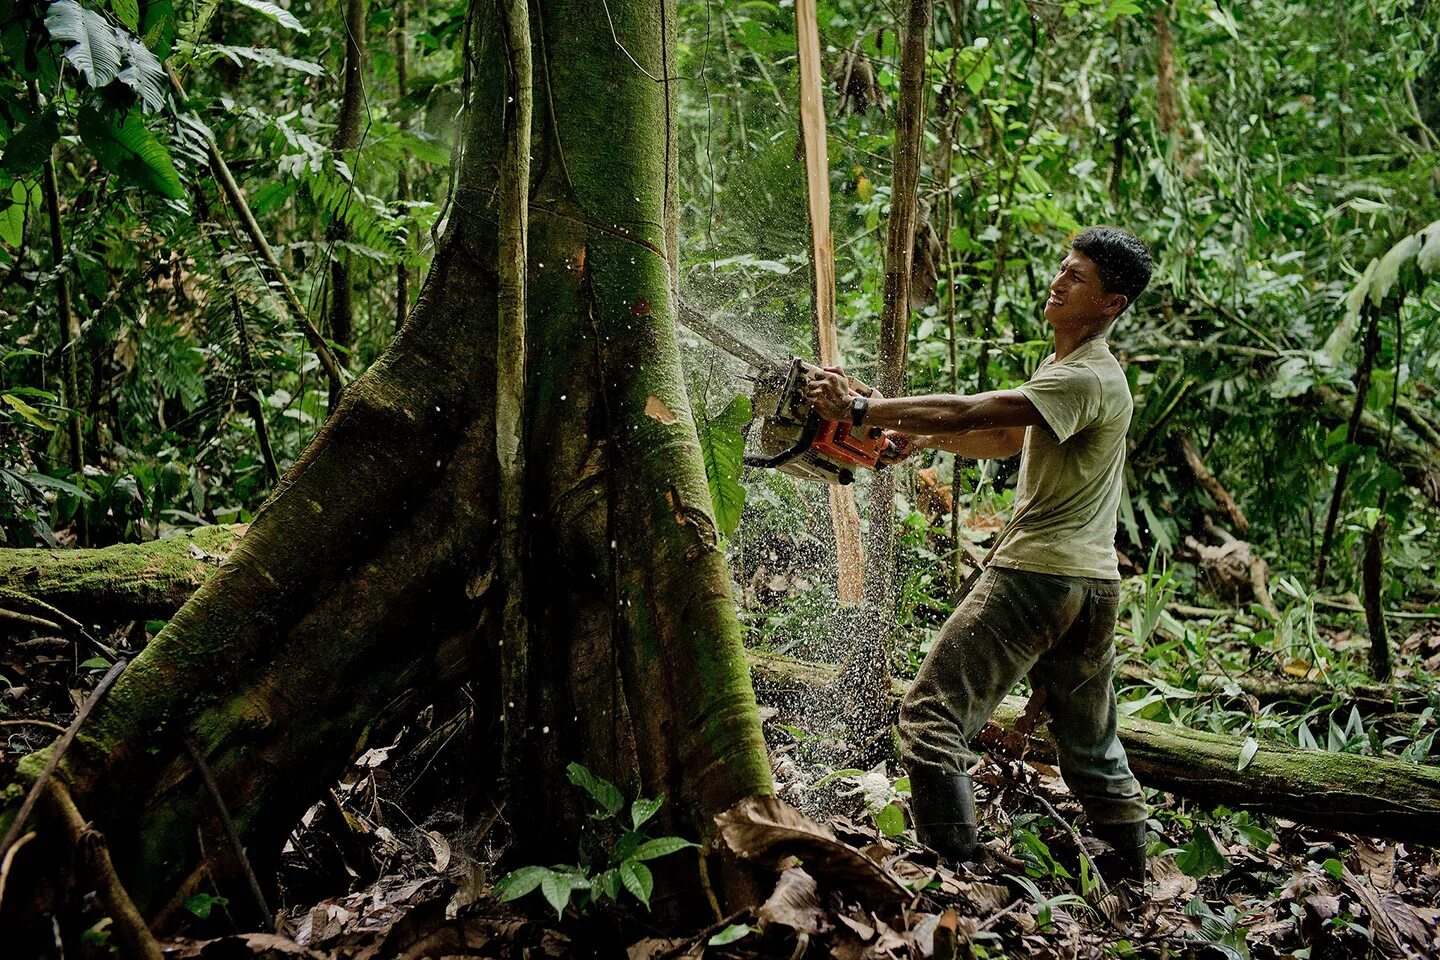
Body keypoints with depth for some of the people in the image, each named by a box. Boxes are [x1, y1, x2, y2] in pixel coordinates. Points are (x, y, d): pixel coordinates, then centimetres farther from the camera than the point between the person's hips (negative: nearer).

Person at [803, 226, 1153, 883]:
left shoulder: (1086, 379, -16)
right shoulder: (1068, 366, 17)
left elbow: (969, 413, -23)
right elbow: (1008, 440, 21)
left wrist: (859, 409, -19)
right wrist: (927, 436, 6)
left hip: (1035, 574, -10)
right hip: (1093, 586, 10)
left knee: (932, 716, -7)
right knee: (1091, 747, 21)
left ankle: (952, 871, -12)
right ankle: (1136, 880, 31)